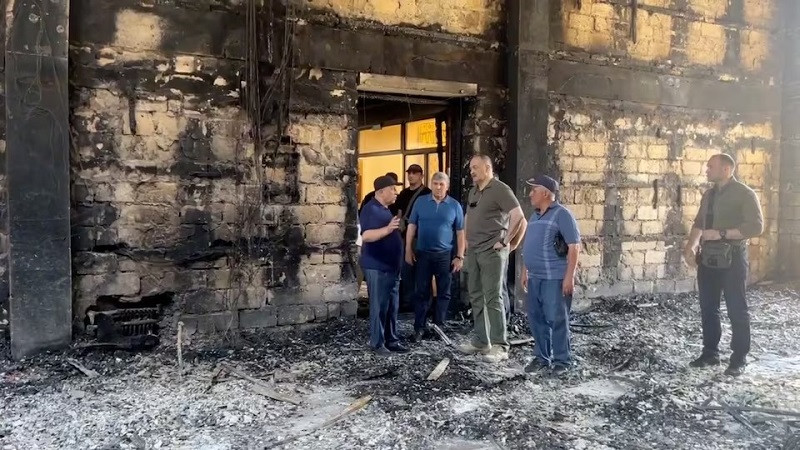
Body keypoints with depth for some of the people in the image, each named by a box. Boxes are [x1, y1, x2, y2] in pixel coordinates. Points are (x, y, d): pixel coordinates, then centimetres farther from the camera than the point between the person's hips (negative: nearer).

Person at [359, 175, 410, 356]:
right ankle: (377, 343, 5)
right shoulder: (371, 209, -12)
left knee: (392, 306, 12)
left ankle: (391, 340, 20)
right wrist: (388, 228, -31)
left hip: (391, 266, 9)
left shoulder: (386, 210, 17)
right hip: (377, 267, -9)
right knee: (379, 306, -4)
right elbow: (366, 236, -24)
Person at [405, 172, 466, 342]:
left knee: (443, 292, 7)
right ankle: (419, 327, 10)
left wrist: (460, 256, -2)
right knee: (421, 291, 3)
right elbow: (412, 226, 4)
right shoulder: (420, 202, 1)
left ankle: (439, 326, 19)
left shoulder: (455, 205, 1)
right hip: (422, 253, 0)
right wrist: (408, 250, -1)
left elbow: (460, 232, 3)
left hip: (445, 255, 0)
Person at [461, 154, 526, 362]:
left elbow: (518, 215, -19)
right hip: (473, 251, 9)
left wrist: (505, 241, -16)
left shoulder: (500, 189, -11)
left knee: (492, 297, -8)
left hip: (492, 251, -8)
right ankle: (481, 341, 22)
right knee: (476, 296, 12)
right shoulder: (473, 191, 15)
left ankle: (500, 346, -1)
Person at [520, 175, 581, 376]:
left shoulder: (562, 214, -10)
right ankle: (542, 358, 23)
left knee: (557, 320, -1)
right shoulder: (535, 216, 15)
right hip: (535, 277, 8)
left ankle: (562, 360, 11)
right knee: (536, 319, 11)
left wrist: (569, 276, -18)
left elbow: (574, 246, -14)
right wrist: (525, 272, 19)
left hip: (555, 278, -8)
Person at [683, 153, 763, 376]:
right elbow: (699, 223, 17)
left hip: (732, 259, -6)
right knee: (707, 308, 11)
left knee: (737, 310, 3)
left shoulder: (744, 194, -8)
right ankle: (710, 353, 23)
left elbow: (756, 226, -16)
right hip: (708, 257, 7)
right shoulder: (709, 194, 12)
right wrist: (690, 247, 2)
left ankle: (739, 359, 13)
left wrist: (721, 234, -20)